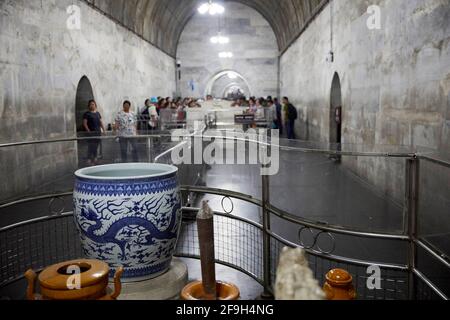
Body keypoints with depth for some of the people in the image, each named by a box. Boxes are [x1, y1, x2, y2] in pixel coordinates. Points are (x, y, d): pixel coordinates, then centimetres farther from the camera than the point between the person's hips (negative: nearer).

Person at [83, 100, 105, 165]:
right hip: (91, 132, -6)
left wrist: (104, 130, 9)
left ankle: (95, 159, 17)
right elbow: (84, 123, -6)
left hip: (98, 132, 6)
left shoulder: (98, 113, 16)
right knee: (91, 147, -8)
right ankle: (89, 160, -3)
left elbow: (101, 122, 17)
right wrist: (88, 131, -14)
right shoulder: (87, 114, -1)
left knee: (96, 146, 8)